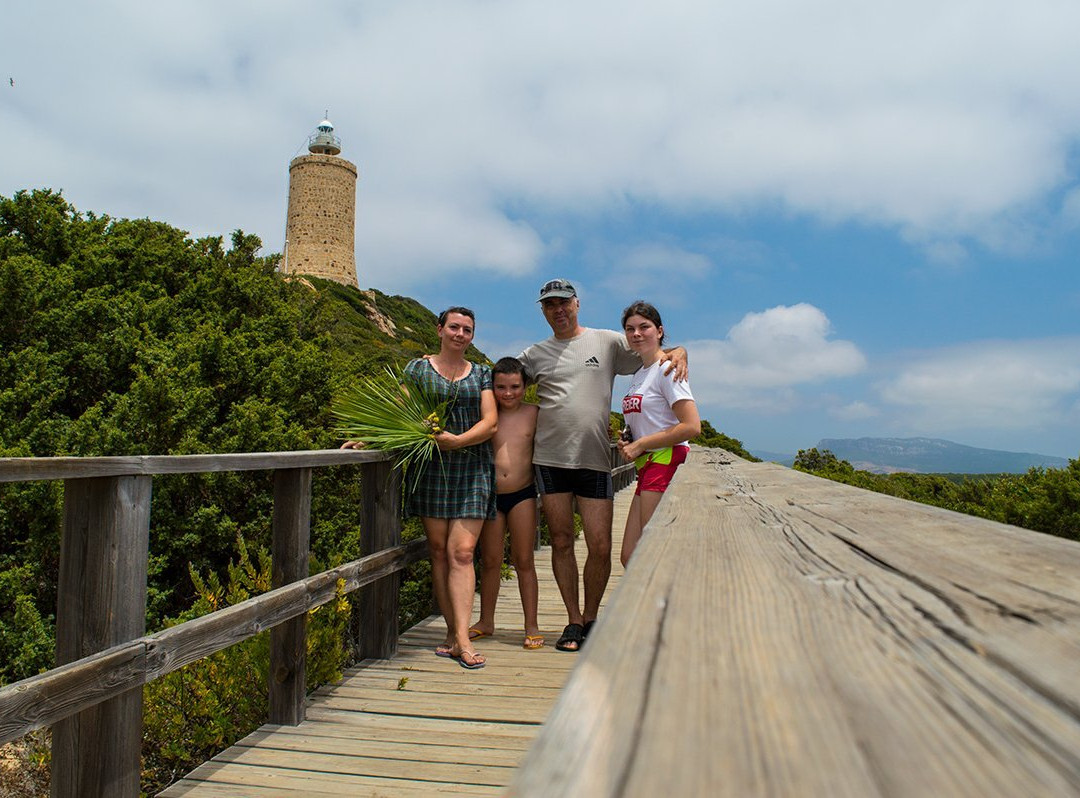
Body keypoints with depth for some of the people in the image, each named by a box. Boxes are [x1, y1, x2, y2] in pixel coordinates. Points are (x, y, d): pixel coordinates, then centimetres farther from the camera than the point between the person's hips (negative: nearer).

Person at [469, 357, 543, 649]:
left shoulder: (534, 413, 0)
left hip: (522, 495, -1)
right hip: (490, 495, 1)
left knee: (523, 560, 5)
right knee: (490, 561, 10)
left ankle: (531, 625, 14)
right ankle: (486, 621, 26)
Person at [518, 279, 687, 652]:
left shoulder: (608, 341, 7)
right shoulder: (535, 355, 12)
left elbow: (658, 354, 11)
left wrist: (678, 354, -10)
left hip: (595, 458, -1)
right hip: (550, 458, 2)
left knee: (600, 547, -2)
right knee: (561, 543, 6)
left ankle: (590, 618, 19)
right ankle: (573, 621, 20)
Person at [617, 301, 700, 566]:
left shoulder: (666, 370, -8)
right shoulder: (638, 375, 18)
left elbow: (692, 426, -17)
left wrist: (640, 444, -12)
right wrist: (628, 442, 8)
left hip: (667, 462, -9)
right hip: (647, 467, 9)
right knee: (630, 557, 9)